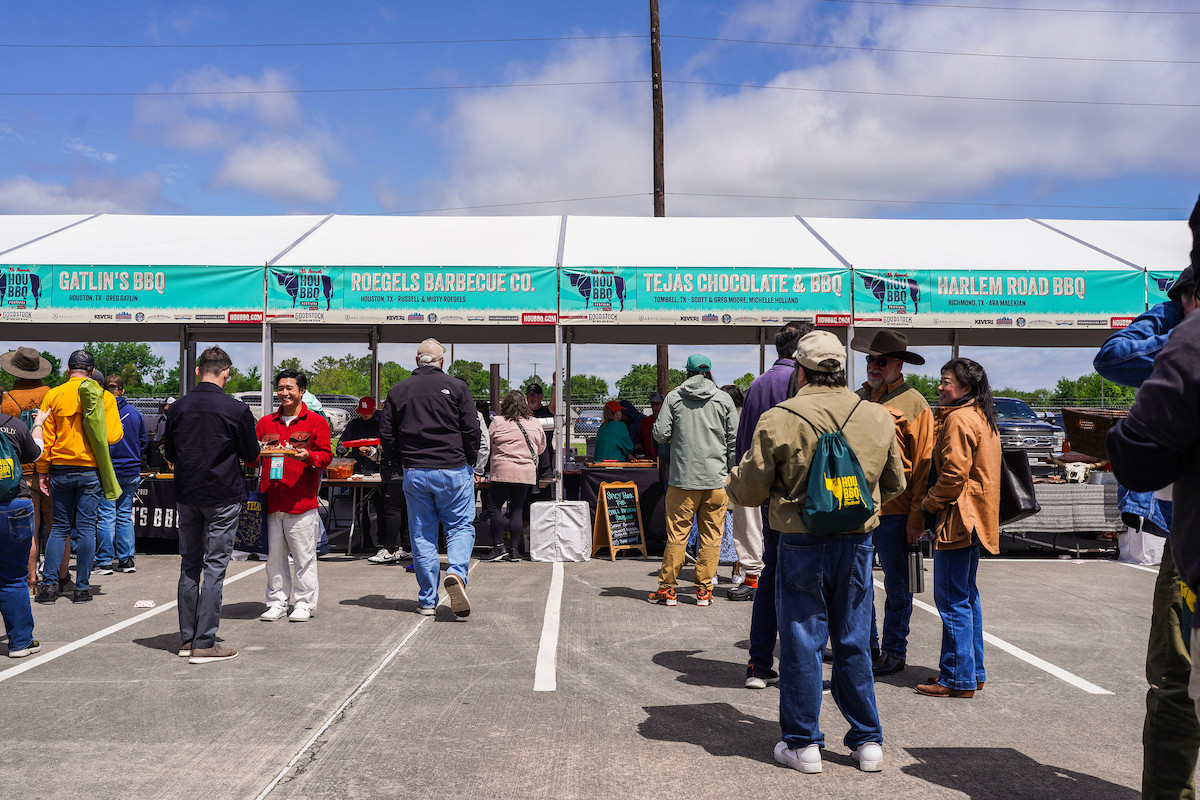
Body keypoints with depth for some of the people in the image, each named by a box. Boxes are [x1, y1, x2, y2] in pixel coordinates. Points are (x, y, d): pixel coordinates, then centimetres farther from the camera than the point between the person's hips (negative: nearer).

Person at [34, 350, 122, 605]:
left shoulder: (53, 396, 1)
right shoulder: (104, 397, -2)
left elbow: (45, 438, 0)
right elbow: (112, 437, -8)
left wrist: (42, 471, 7)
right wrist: (119, 428, 14)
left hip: (60, 470, 2)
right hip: (91, 470, -1)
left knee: (59, 527, 11)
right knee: (86, 529, 3)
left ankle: (48, 584, 7)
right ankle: (82, 587, 5)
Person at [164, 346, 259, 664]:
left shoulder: (177, 408, 0)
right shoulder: (237, 409, -12)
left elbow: (170, 453, 10)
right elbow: (252, 455, -2)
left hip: (186, 495, 4)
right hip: (223, 497, -4)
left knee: (189, 564, 14)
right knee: (215, 567, 0)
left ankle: (187, 638, 20)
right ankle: (204, 644, 1)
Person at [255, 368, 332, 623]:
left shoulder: (316, 422, 4)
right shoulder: (265, 423, 16)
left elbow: (325, 455, -1)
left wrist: (308, 456, -20)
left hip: (302, 500, -4)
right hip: (271, 500, 4)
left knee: (304, 556, 0)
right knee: (274, 555, 8)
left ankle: (304, 604, 10)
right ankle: (277, 603, 18)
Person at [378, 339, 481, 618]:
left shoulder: (397, 391, 7)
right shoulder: (456, 386, -2)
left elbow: (386, 435, 7)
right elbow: (472, 430, -3)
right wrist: (470, 463, 9)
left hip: (414, 472, 3)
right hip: (453, 470, -2)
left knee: (422, 535, 9)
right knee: (461, 526, 7)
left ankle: (427, 601, 11)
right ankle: (456, 572, -20)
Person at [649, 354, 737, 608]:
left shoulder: (673, 397, 1)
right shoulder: (724, 399, 4)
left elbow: (660, 434, -3)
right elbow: (734, 439, 4)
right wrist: (730, 471, 15)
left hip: (683, 478, 0)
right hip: (716, 479, 1)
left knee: (676, 534, 4)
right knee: (711, 536, 6)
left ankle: (667, 588, 10)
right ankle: (704, 589, 10)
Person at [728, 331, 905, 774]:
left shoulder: (778, 420, -11)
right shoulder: (878, 419, 1)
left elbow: (748, 491, -5)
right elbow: (894, 485, 14)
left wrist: (736, 474, 18)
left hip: (801, 544, -3)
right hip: (857, 542, 4)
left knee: (801, 643, 8)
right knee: (853, 643, 15)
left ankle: (803, 745, 16)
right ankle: (867, 742, 23)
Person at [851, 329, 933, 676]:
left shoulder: (913, 404, -5)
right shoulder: (857, 398, 12)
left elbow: (924, 465, -8)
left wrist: (916, 517, -13)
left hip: (894, 511, -5)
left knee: (897, 584, 6)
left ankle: (894, 651, 19)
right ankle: (867, 644, 27)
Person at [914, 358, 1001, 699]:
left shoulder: (959, 418, -15)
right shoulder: (982, 418, 16)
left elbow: (954, 473, -21)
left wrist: (930, 502, -8)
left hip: (957, 516, -11)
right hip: (974, 518, 11)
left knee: (952, 600, -5)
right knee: (966, 597, 16)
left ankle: (958, 678, -1)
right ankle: (973, 671, 23)